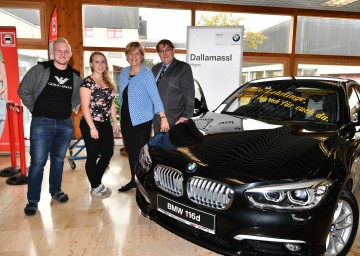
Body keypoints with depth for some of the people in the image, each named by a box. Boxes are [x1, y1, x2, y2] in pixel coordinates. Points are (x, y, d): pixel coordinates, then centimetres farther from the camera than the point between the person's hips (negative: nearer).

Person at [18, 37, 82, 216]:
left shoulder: (75, 76, 8)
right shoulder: (40, 70, -3)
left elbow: (77, 98, 23)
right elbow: (23, 91, 3)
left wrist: (73, 110, 10)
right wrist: (35, 109, 1)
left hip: (65, 124, 4)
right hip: (42, 123, -3)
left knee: (58, 160, 15)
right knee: (37, 162, -2)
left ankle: (55, 190, 32)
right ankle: (32, 200, 10)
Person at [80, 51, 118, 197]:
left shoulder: (108, 82, 11)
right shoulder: (87, 82, -10)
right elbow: (85, 107, -15)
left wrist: (115, 122, 12)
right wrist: (92, 127, -19)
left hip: (105, 124, 7)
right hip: (91, 125, -7)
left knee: (108, 153, 10)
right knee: (92, 156, 4)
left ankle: (97, 182, 29)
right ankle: (95, 187, 20)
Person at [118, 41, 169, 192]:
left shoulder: (146, 74, -10)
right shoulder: (123, 72, 7)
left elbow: (155, 97, -17)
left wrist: (163, 118, -25)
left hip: (141, 120, -6)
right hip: (126, 119, 6)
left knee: (141, 151, 1)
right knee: (131, 151, 14)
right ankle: (133, 180, 29)